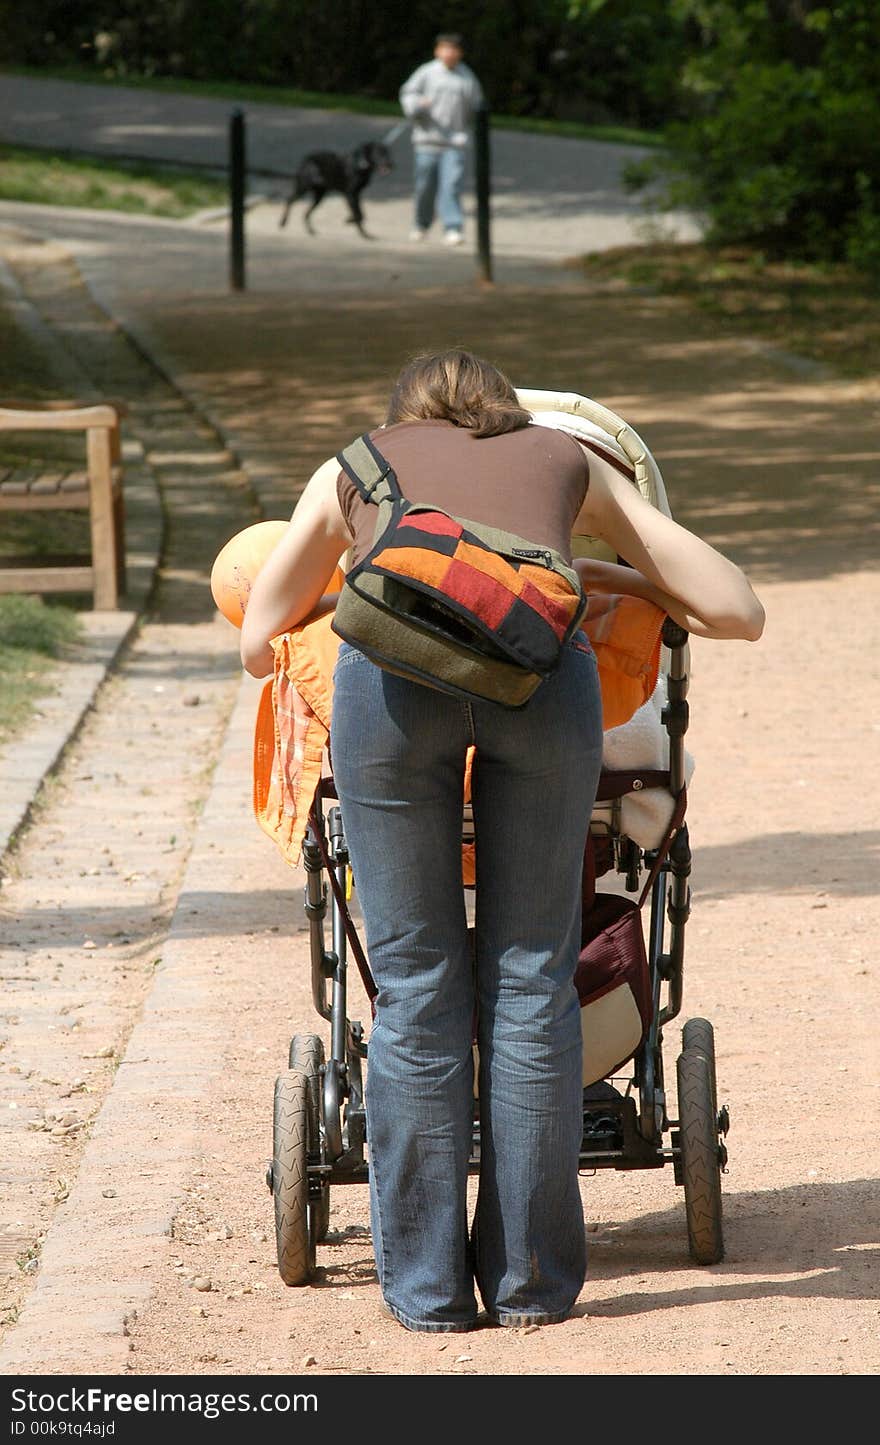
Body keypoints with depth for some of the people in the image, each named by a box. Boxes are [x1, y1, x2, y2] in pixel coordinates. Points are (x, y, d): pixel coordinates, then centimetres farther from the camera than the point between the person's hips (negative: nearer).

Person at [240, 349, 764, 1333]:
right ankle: (529, 1276, 16)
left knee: (414, 982, 10)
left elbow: (258, 645, 45)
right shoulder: (568, 461, 37)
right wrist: (621, 582, 50)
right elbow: (738, 613, 33)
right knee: (530, 976, 12)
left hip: (391, 667, 0)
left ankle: (426, 1284, 14)